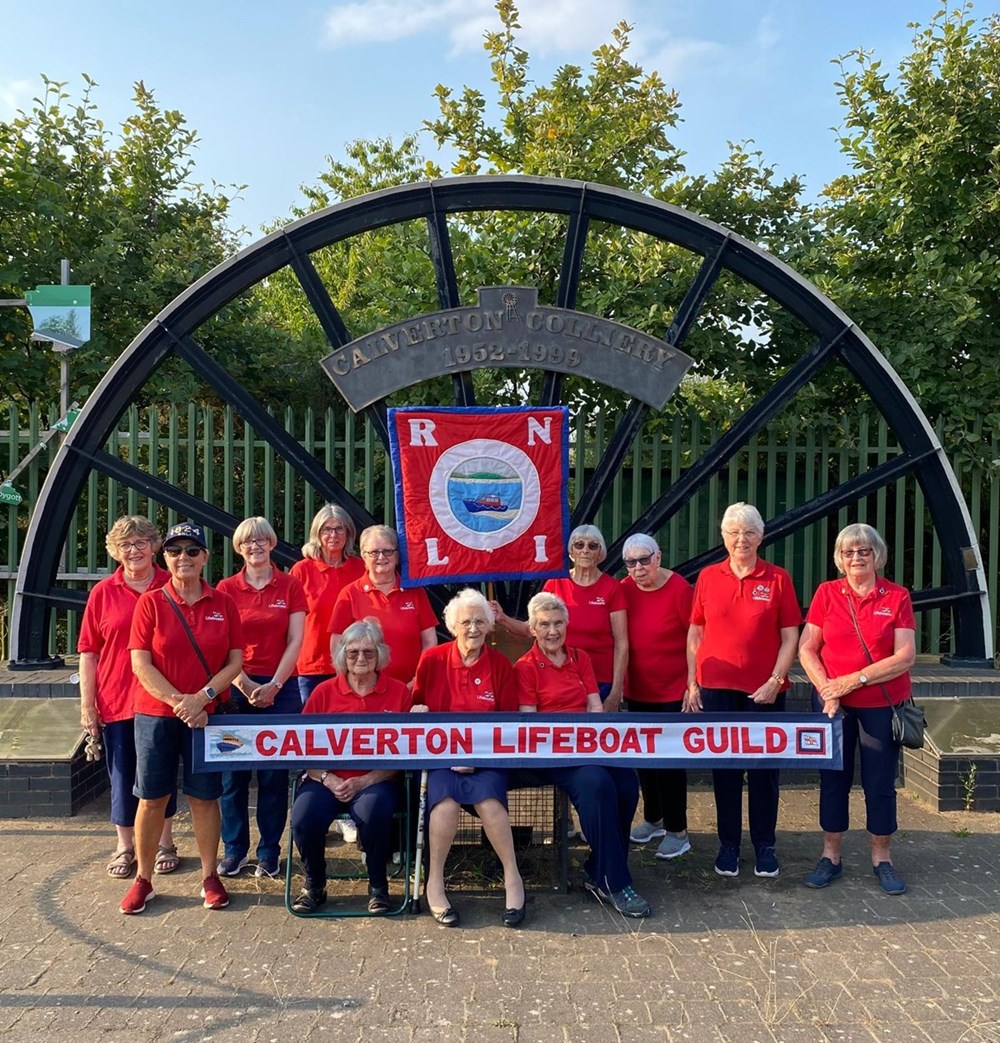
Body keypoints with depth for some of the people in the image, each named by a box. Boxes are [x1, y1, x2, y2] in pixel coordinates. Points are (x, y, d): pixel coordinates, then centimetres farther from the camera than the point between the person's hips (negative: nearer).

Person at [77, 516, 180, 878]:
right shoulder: (103, 593, 0)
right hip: (116, 701, 1)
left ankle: (164, 844, 27)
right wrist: (87, 705, -1)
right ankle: (124, 846, 28)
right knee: (122, 776, 11)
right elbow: (89, 652, 2)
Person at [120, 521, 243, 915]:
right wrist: (177, 701, -15)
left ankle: (210, 877, 21)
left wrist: (202, 698, -13)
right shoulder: (151, 602, -1)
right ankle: (143, 879, 23)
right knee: (152, 798, 7)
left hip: (207, 714, 1)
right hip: (156, 713, 0)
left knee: (204, 796, 7)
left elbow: (235, 661, 0)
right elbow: (140, 664, -7)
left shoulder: (223, 603, 2)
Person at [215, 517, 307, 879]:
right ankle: (233, 850, 19)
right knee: (233, 772, 5)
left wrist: (274, 685, -9)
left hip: (280, 688, 0)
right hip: (236, 687, 1)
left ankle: (269, 852, 17)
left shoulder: (290, 586, 3)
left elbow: (295, 641, -1)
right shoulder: (226, 588, 4)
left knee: (274, 773, 5)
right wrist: (245, 685, -9)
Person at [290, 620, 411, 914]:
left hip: (377, 780, -2)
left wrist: (365, 781, -13)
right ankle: (314, 885, 5)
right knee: (304, 817, -27)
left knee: (373, 813, -34)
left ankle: (377, 885, -3)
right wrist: (328, 780, -12)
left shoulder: (398, 692, 2)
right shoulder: (324, 692, 5)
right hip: (326, 779, 2)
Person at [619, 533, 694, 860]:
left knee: (669, 759, 1)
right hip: (637, 690, 5)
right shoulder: (624, 590, -2)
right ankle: (653, 819, 35)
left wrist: (693, 685, -12)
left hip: (672, 691, -5)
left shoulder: (679, 589, -15)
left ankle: (677, 831, 17)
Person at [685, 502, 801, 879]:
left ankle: (764, 846, 23)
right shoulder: (708, 577, 4)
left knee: (764, 768, 8)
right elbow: (694, 635, 7)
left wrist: (775, 681, -9)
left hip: (764, 690, -1)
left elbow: (790, 637, 0)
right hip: (717, 688, 1)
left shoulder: (777, 578, 0)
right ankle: (728, 845, 22)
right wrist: (692, 685, 3)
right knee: (724, 767, 9)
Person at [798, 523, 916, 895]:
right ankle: (830, 857, 22)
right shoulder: (827, 593, 0)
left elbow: (905, 656, -9)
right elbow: (806, 648, -1)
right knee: (833, 780, 9)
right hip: (833, 703, 1)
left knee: (880, 783, 8)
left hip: (883, 704, -1)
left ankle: (882, 859, 24)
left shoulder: (897, 596, -2)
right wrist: (827, 689, -14)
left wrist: (854, 679, -15)